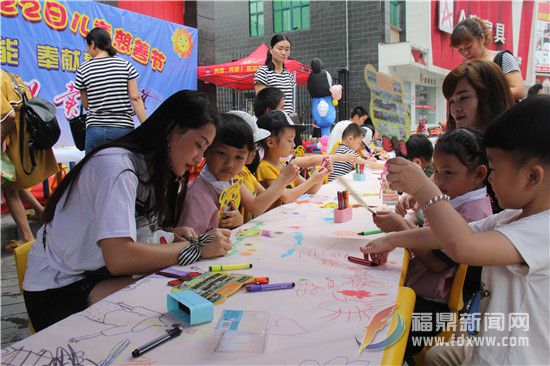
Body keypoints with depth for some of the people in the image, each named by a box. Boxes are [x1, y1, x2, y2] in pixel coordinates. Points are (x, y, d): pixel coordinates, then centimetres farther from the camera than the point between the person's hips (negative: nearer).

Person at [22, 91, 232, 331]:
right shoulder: (117, 166, -24)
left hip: (102, 274, 8)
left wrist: (167, 233, -12)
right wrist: (196, 248, -27)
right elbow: (119, 258, -34)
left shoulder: (148, 167, 6)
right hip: (59, 289, -8)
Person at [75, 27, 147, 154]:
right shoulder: (125, 65, 2)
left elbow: (85, 104, 9)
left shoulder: (83, 70, 3)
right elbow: (135, 98, -3)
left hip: (95, 128, 0)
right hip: (123, 128, 0)